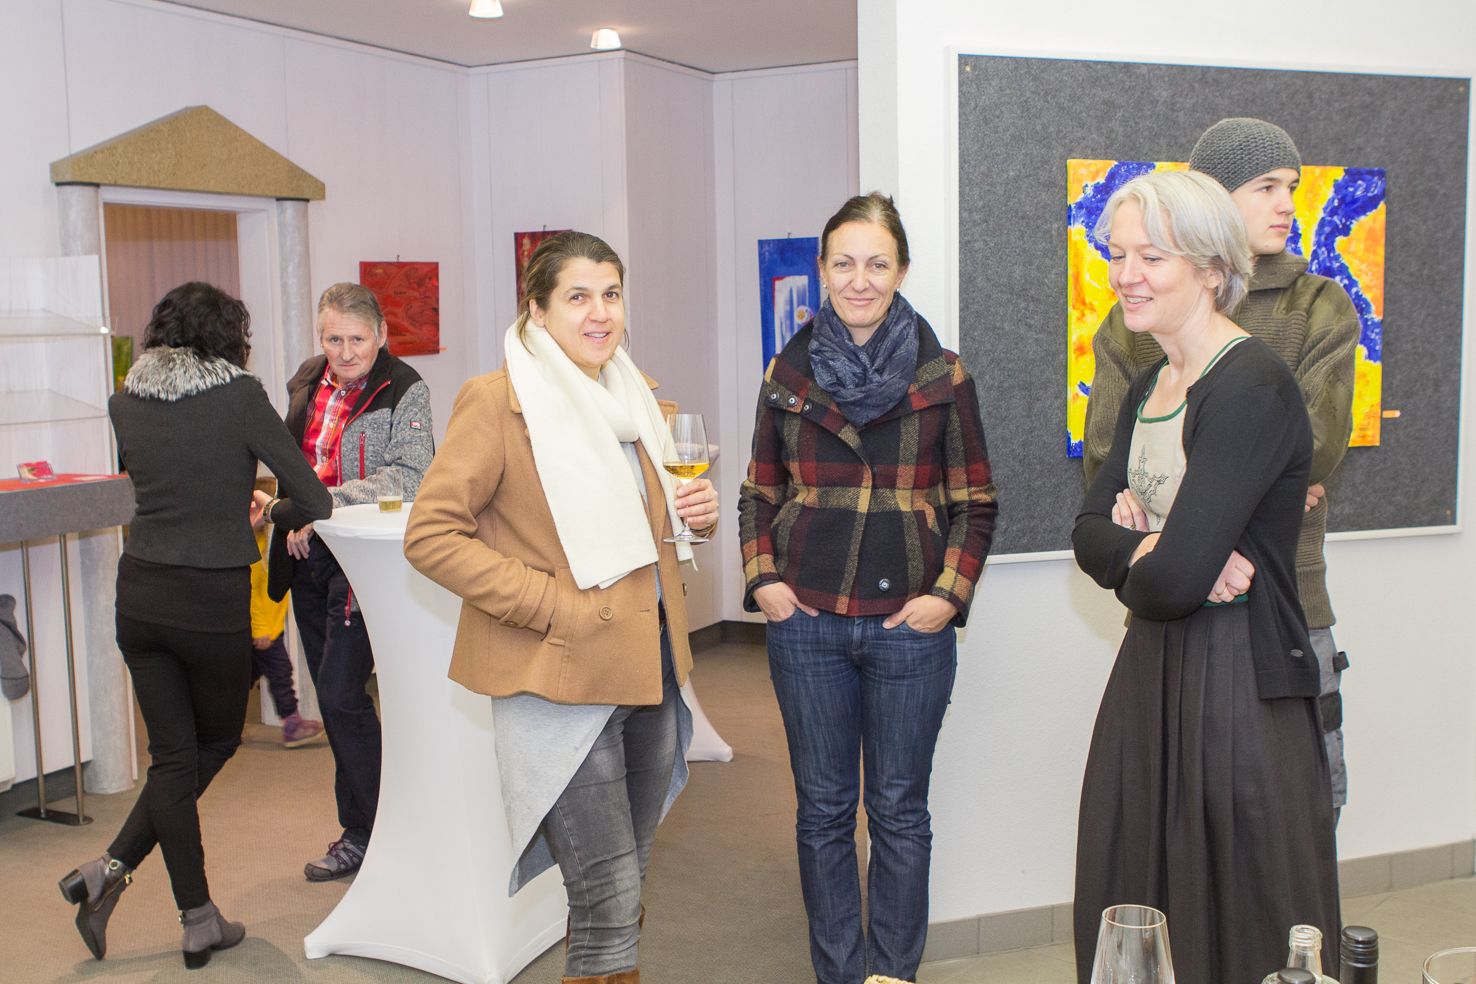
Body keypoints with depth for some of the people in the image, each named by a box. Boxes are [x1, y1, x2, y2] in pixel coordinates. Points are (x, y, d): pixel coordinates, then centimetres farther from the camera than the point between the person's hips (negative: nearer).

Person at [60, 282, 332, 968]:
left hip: (139, 595, 5)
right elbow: (314, 502, -9)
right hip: (213, 600, -4)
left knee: (172, 752, 12)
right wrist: (271, 512, 12)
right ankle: (112, 870, 12)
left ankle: (198, 921, 10)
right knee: (215, 742, 18)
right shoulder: (239, 395, -9)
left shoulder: (124, 402, 5)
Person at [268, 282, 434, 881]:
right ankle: (358, 832, 26)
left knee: (341, 695, -9)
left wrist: (326, 504, -23)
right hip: (308, 558, 7)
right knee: (333, 698, 13)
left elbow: (409, 477, -21)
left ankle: (372, 835, 5)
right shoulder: (306, 383, 10)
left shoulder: (404, 392, -11)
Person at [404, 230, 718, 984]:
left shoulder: (637, 395, 14)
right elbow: (430, 536, -13)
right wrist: (550, 605, -18)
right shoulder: (498, 400, -10)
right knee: (609, 901, -6)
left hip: (650, 667, 7)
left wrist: (697, 512, 3)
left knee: (622, 887, 17)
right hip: (562, 681, -7)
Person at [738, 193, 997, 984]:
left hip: (909, 625, -1)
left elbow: (974, 504, 3)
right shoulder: (788, 374, 5)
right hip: (807, 623, 2)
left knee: (899, 811, 8)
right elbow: (760, 494, 12)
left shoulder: (942, 377, 0)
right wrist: (761, 578, -2)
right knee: (823, 809, 10)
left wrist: (950, 593, -8)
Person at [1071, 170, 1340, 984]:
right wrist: (1151, 547, -15)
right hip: (1150, 673, 9)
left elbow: (1175, 580, -24)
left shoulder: (1252, 389, -18)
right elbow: (1089, 534, 6)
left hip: (1240, 684, -8)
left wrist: (1135, 556, -2)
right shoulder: (1151, 387, 10)